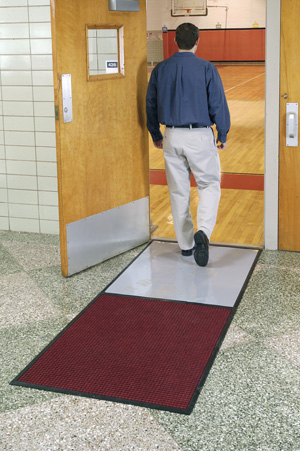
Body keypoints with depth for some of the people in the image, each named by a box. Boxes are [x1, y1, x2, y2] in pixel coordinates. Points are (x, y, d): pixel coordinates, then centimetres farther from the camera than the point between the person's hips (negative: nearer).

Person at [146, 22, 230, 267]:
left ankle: (186, 244, 20)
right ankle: (202, 231, -17)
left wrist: (156, 136, 22)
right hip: (200, 137, -3)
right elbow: (218, 105, -6)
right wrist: (223, 135, 7)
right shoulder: (206, 68, -8)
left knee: (178, 191, 12)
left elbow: (151, 105, 9)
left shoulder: (160, 69, 3)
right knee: (209, 186, 8)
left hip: (172, 137, 3)